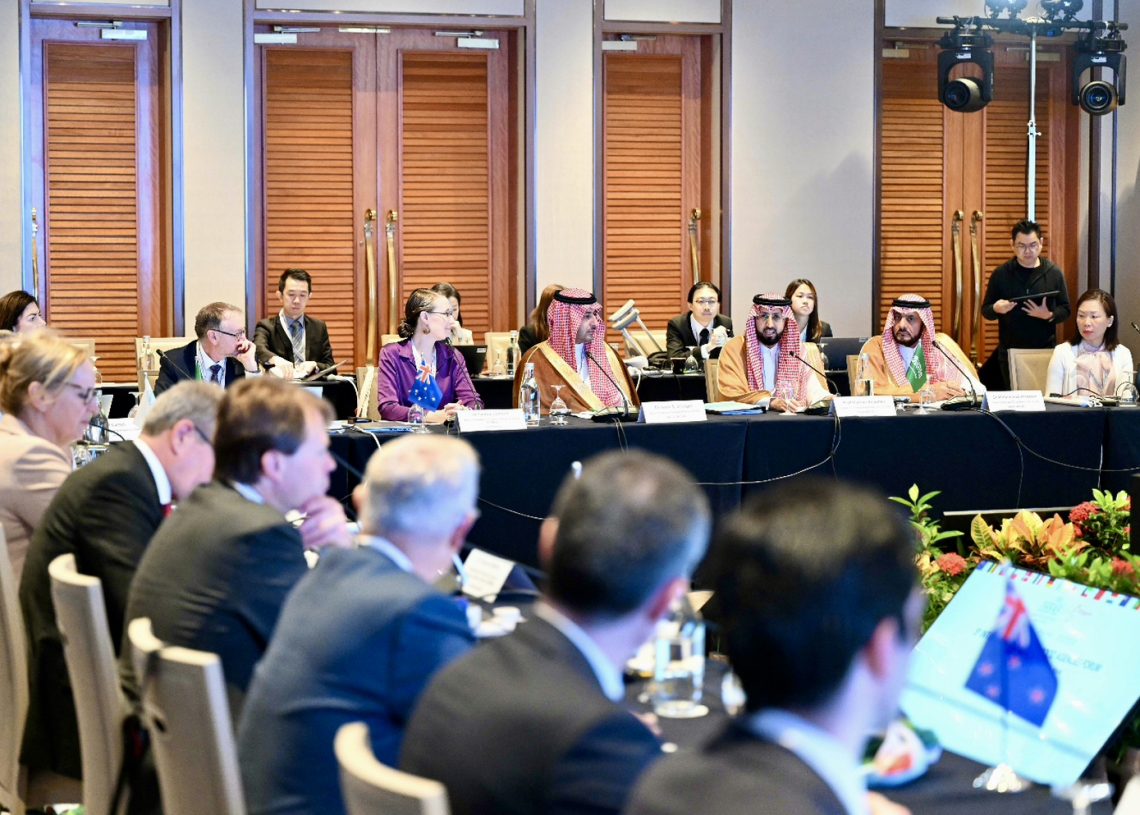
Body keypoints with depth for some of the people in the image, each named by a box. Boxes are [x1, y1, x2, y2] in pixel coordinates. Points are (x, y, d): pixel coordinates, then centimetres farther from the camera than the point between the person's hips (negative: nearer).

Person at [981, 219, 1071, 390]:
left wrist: (1049, 315, -17)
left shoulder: (1054, 272, 1)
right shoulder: (1001, 274, 0)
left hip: (1045, 350, 0)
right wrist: (996, 309, -18)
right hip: (1010, 351, 0)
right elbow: (985, 310, 5)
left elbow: (1066, 310, 4)